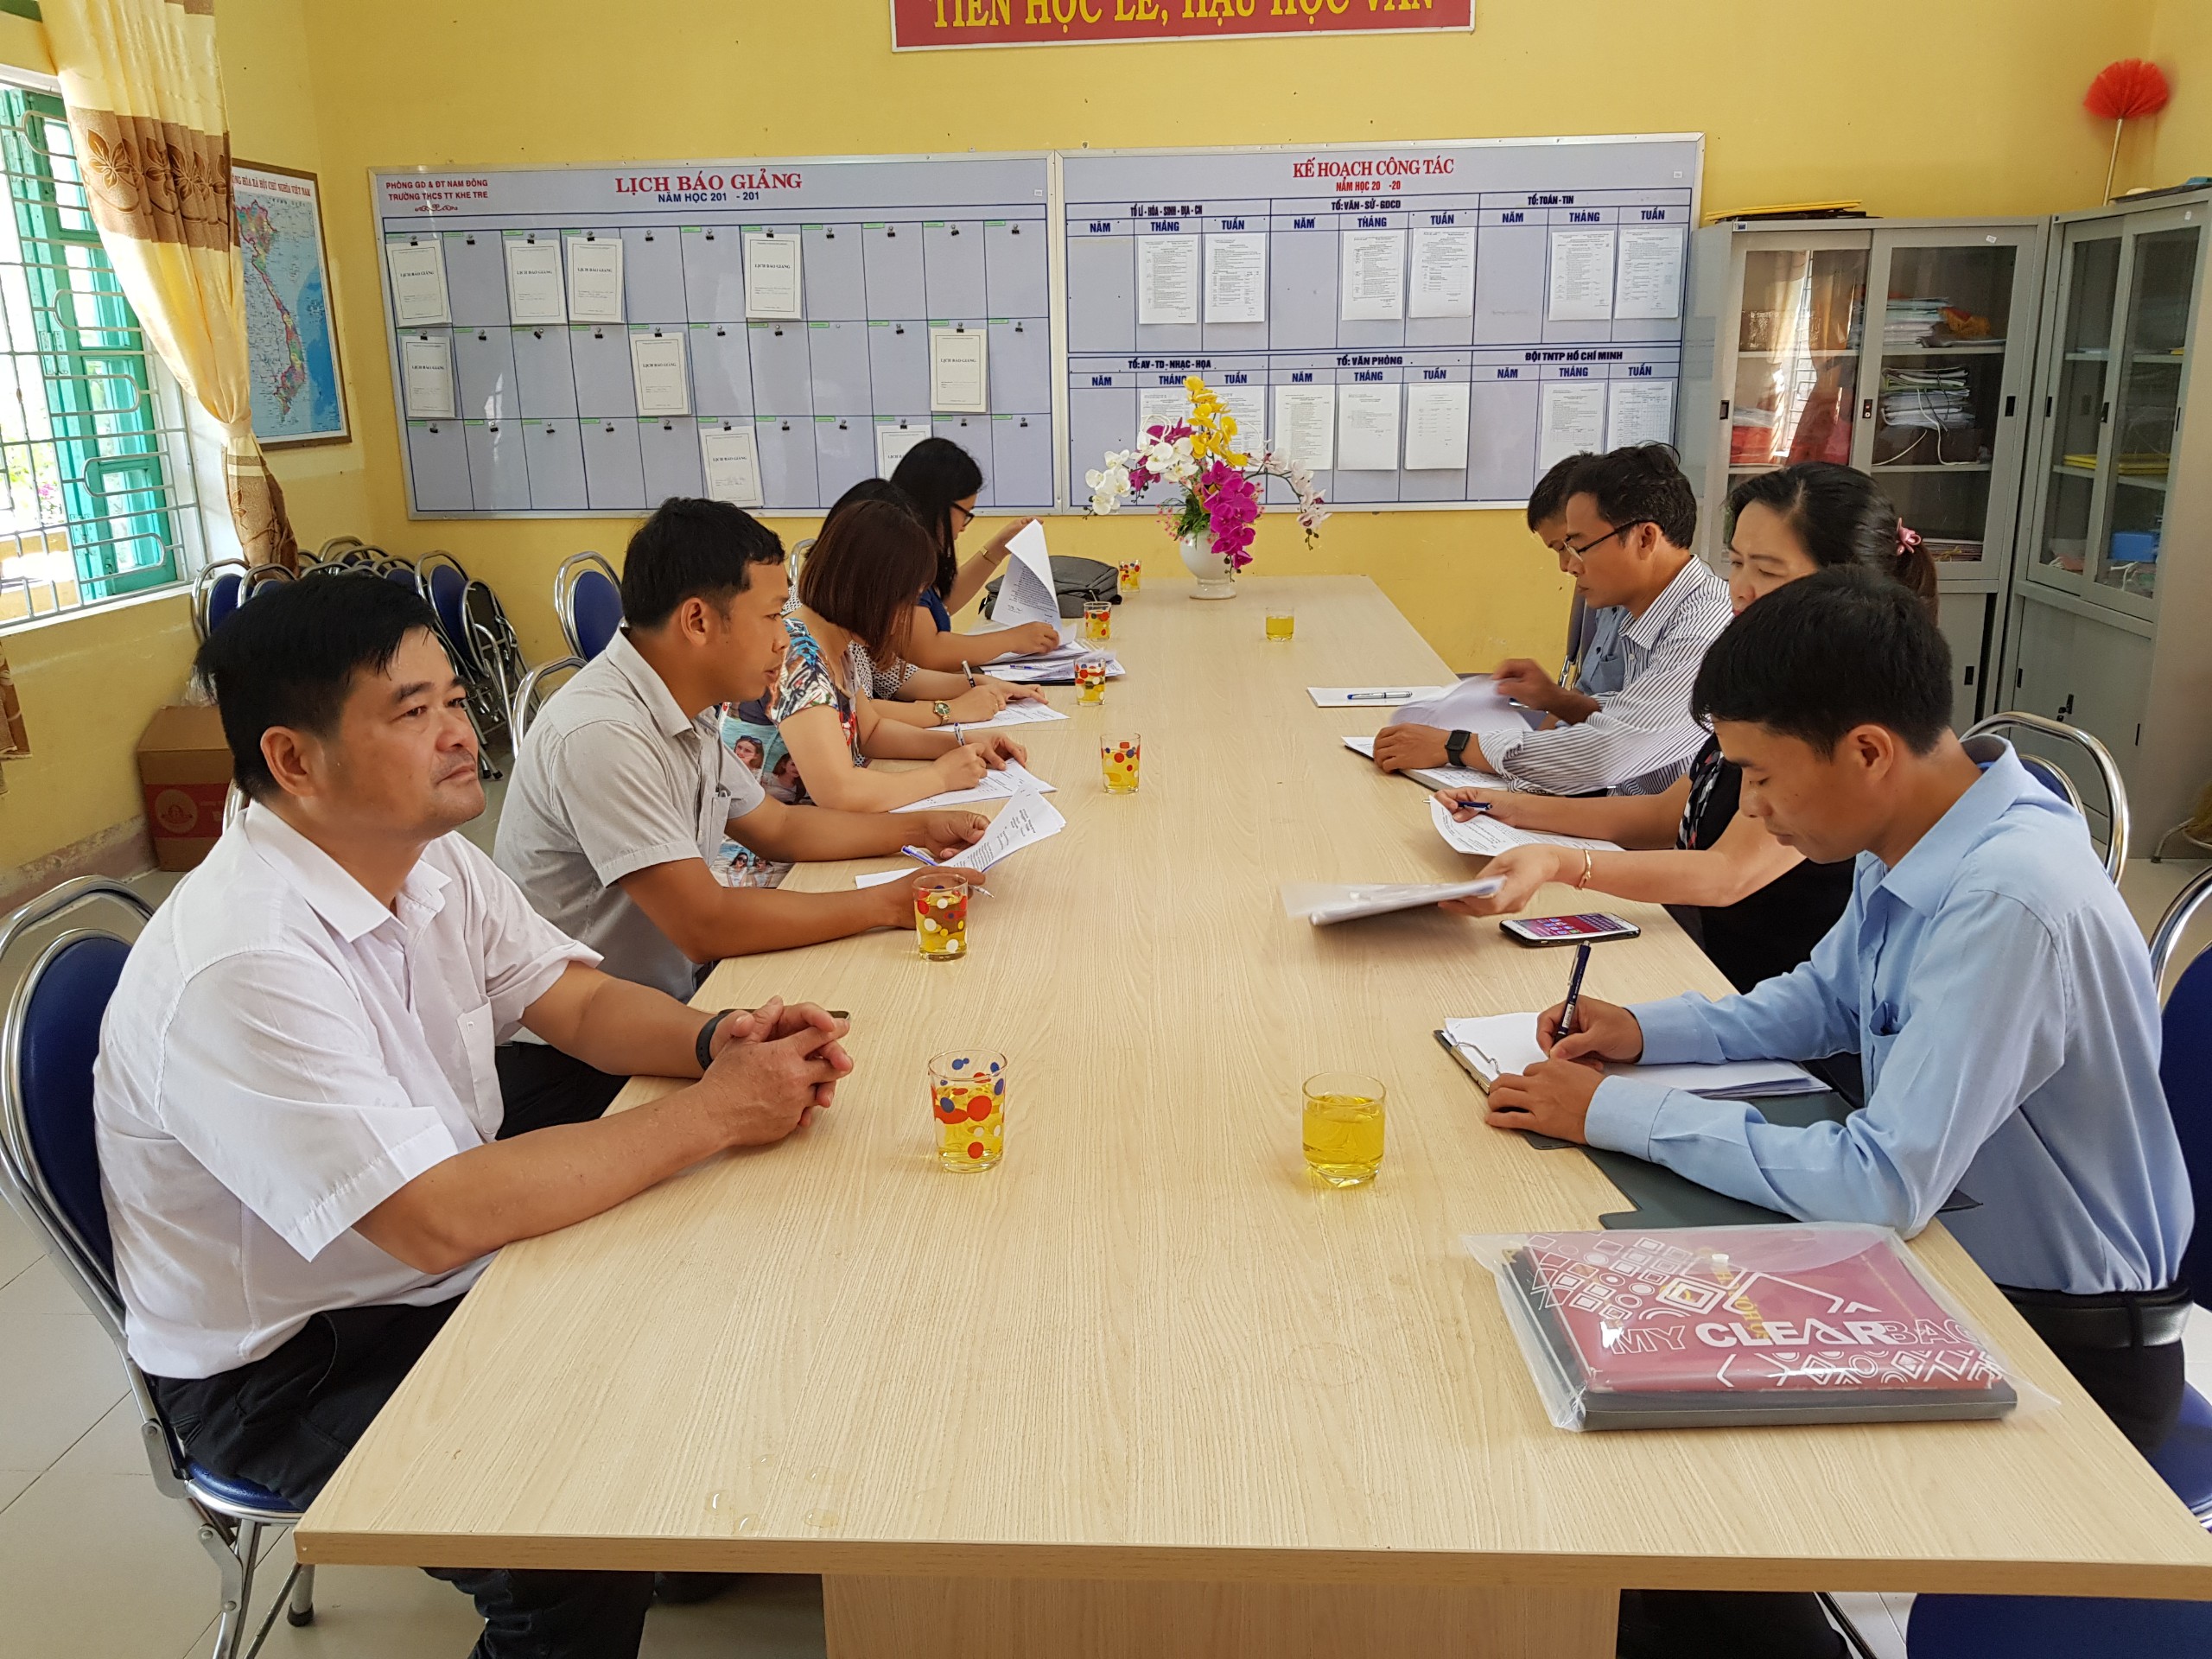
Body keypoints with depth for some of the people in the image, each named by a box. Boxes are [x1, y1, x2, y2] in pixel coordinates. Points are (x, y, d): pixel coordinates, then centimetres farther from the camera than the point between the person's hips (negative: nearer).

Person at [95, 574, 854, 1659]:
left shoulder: (432, 860, -4)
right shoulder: (237, 969, -31)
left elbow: (578, 1001, 4)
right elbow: (441, 1219, -35)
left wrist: (715, 1040, -18)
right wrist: (715, 1114, -29)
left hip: (441, 1261, 8)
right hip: (287, 1369, -8)